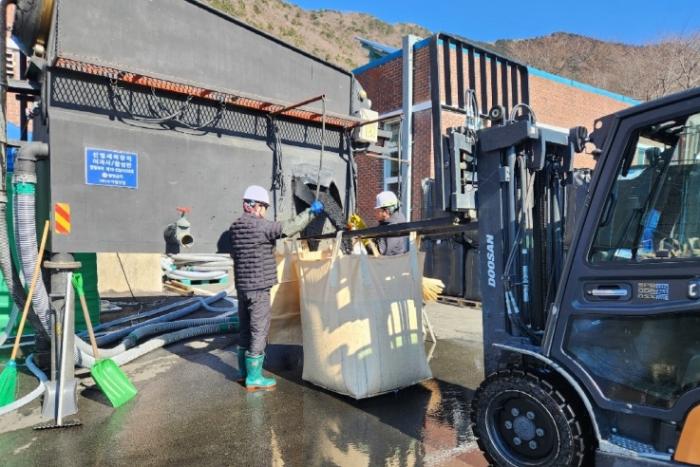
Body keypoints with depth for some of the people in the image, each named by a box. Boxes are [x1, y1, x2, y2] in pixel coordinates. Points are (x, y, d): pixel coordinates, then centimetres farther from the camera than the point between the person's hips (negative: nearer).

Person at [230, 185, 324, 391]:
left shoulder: (235, 227, 9)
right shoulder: (260, 226, -16)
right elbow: (289, 227, -20)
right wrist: (311, 211, -9)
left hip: (242, 286, 9)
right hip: (259, 287, -8)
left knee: (245, 329, 17)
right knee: (259, 331, 0)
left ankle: (244, 371, 29)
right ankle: (254, 378, 7)